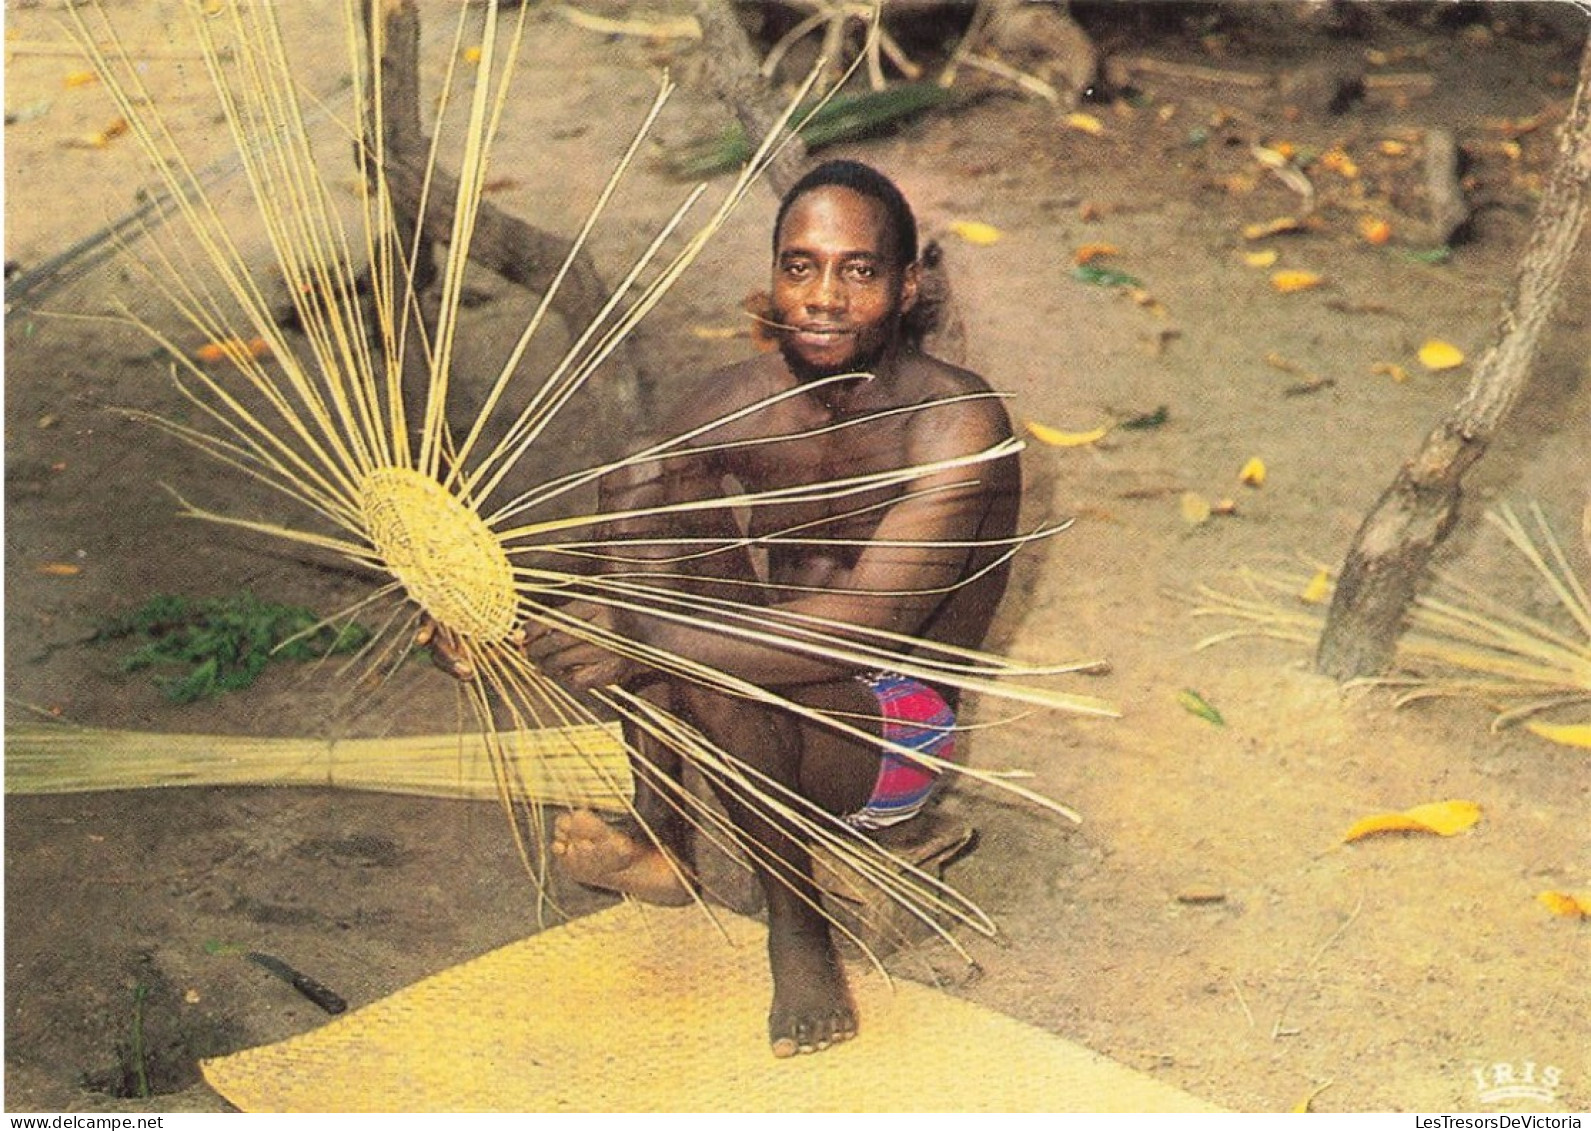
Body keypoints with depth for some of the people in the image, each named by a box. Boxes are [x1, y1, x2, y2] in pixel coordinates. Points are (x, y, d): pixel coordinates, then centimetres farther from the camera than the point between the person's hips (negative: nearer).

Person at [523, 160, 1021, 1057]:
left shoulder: (958, 424, -23)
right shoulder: (736, 404, -5)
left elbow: (867, 622, -33)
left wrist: (650, 641, -39)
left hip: (893, 737, -6)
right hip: (772, 710, 6)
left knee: (713, 669, -35)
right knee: (648, 484, -13)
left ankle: (798, 923, -8)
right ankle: (660, 836, -11)